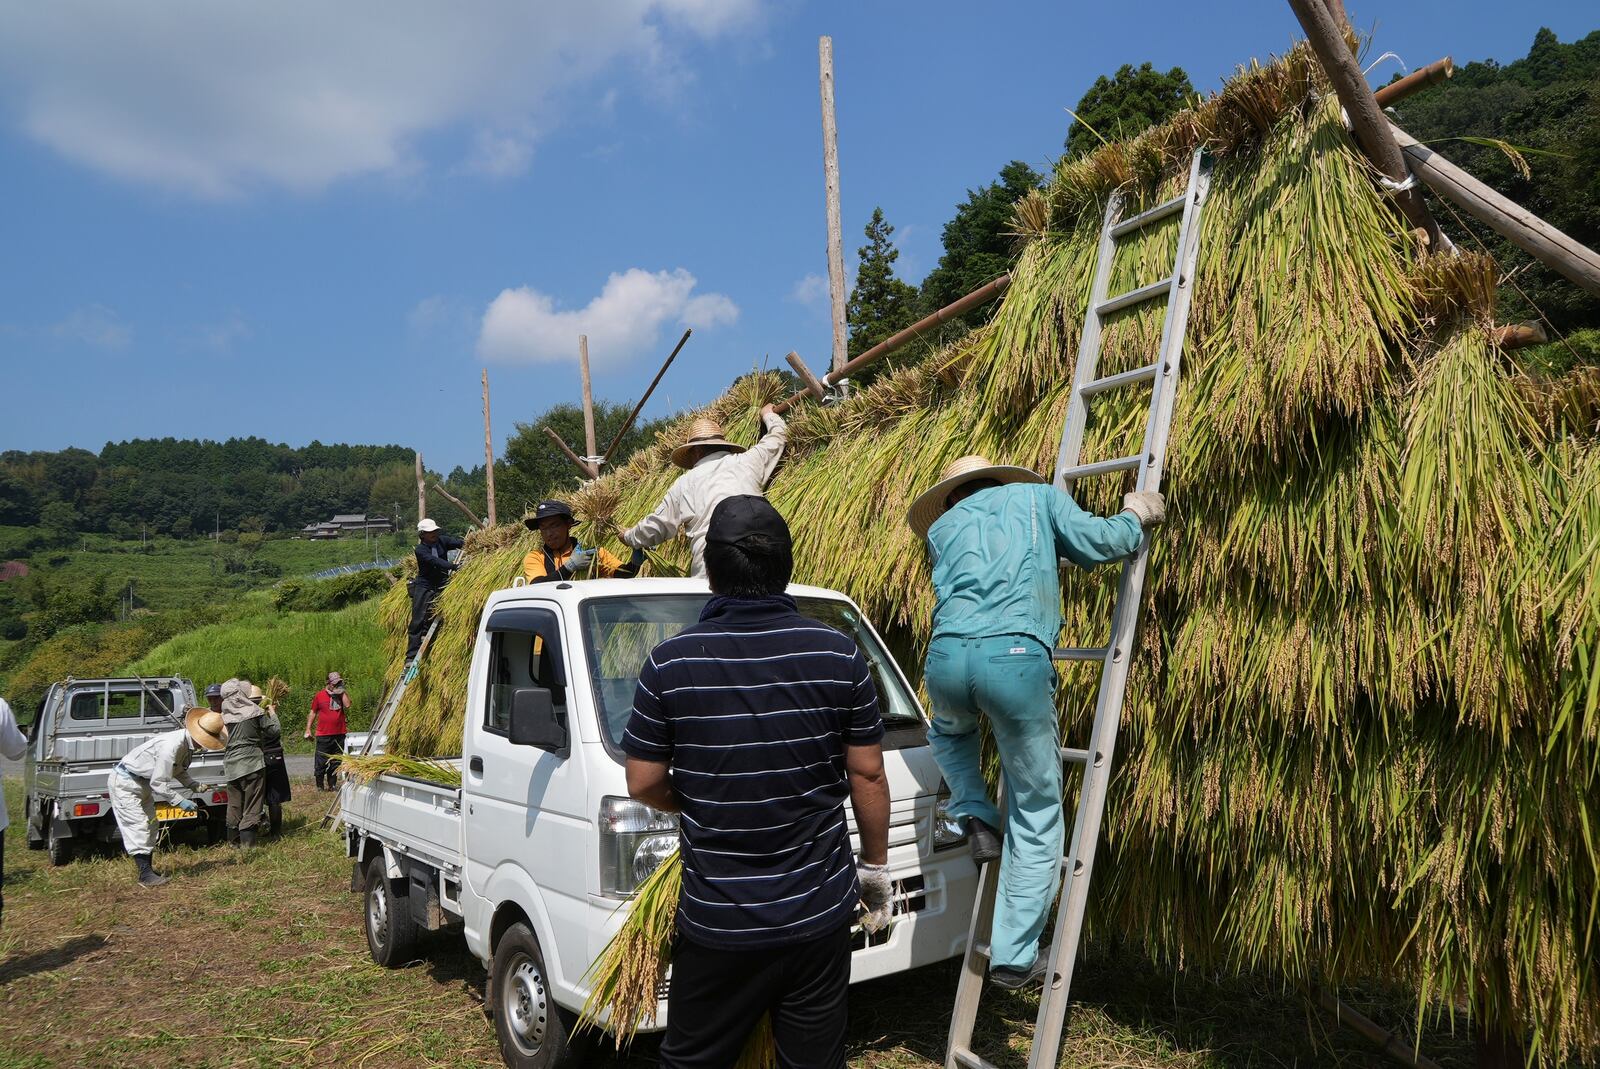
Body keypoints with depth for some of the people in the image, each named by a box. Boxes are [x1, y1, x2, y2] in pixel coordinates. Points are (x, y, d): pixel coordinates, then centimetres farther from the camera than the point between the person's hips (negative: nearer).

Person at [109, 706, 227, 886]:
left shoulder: (187, 743, -7)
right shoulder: (171, 746, -36)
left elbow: (179, 771, 9)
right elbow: (158, 783, -31)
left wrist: (194, 785, -8)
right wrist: (181, 802, -27)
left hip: (142, 782, 10)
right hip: (125, 782, -10)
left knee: (150, 825, 14)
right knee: (138, 826, -10)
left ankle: (148, 869, 23)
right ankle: (145, 875, -7)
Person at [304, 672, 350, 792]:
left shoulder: (342, 695, 7)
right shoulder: (319, 695, 1)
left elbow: (347, 706, -13)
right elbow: (313, 713, 6)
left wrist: (342, 691, -7)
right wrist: (308, 729, 2)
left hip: (340, 734, 2)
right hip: (323, 735, -2)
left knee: (335, 762, 10)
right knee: (321, 762, 0)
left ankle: (332, 784, 20)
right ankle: (320, 785, 12)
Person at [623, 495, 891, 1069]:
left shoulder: (670, 663, -13)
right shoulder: (839, 656, -10)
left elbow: (643, 783, -5)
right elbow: (867, 775, -3)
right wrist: (875, 865, 11)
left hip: (716, 922, -1)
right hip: (820, 914, 2)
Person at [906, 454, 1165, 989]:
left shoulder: (941, 526, 29)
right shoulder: (1038, 495, 22)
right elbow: (1098, 543, 8)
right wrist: (1136, 515, 29)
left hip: (947, 655, 3)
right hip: (1016, 657, -3)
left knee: (949, 732, 41)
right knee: (1036, 815, 12)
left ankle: (976, 819, 22)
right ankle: (1013, 955, 17)